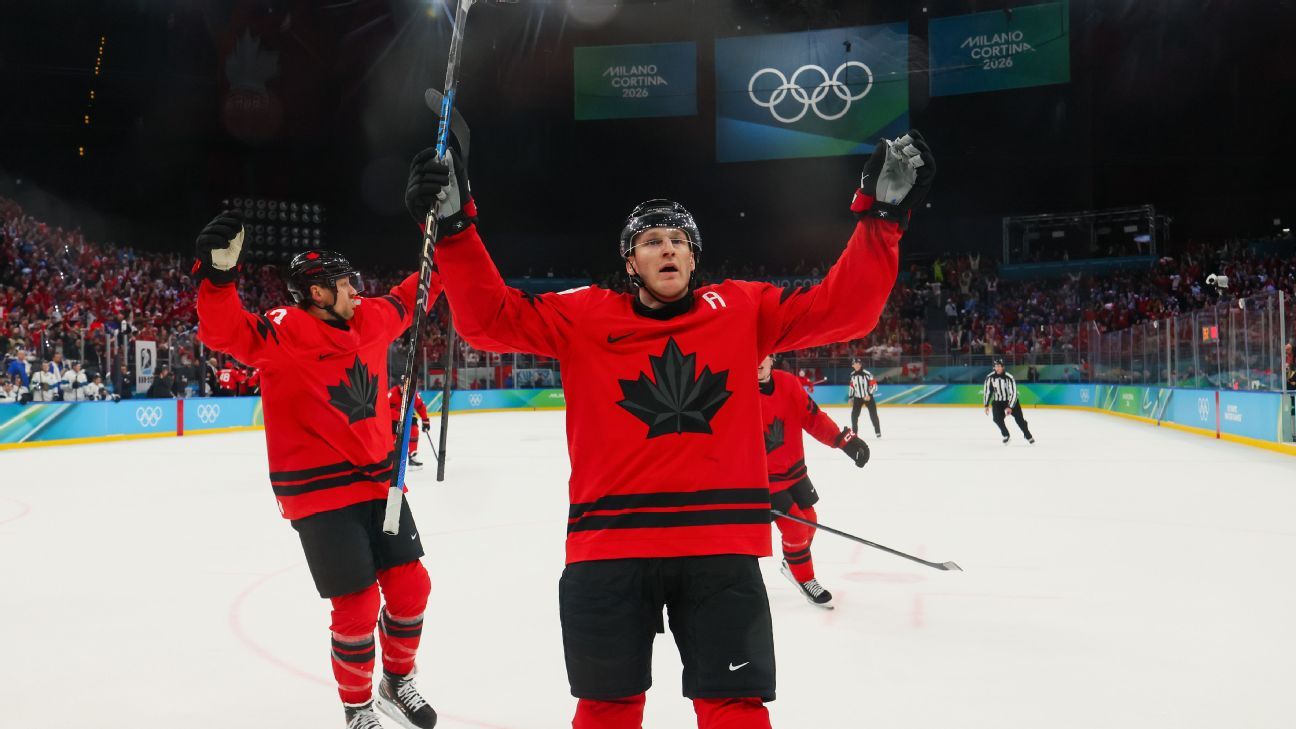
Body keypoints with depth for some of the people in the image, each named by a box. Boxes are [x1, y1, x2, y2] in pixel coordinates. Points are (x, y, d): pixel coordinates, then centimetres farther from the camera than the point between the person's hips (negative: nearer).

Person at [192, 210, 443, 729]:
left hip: (377, 481, 7)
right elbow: (226, 332, -30)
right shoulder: (283, 333, -14)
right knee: (357, 607, -2)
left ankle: (397, 682, 35)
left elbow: (408, 299, 23)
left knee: (410, 586, 11)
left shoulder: (369, 320, 6)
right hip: (320, 493, -7)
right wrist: (218, 275, -45)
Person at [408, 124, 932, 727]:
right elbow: (490, 319, 0)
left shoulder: (743, 310, 7)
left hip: (720, 546, 1)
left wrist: (881, 213, -5)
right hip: (610, 546, 0)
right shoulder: (584, 317, 4)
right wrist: (454, 225, -12)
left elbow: (844, 308, 4)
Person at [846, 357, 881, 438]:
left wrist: (869, 395, -22)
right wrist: (850, 397, 11)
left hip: (868, 397, -4)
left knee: (873, 415, -2)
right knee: (854, 415, -2)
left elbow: (874, 385, -15)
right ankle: (854, 431, 9)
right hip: (857, 398, 4)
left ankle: (878, 432, 9)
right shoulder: (852, 375, 2)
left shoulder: (867, 374, -17)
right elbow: (851, 386, 13)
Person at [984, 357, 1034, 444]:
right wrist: (986, 405, -7)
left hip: (1011, 401, -2)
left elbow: (1013, 393, -22)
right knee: (997, 419, -16)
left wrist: (1010, 407, -27)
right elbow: (987, 391, -5)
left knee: (1019, 419, -5)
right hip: (997, 402, 2)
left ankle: (1028, 436, 13)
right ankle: (1006, 435, 7)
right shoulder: (990, 377, -15)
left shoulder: (1009, 378, -24)